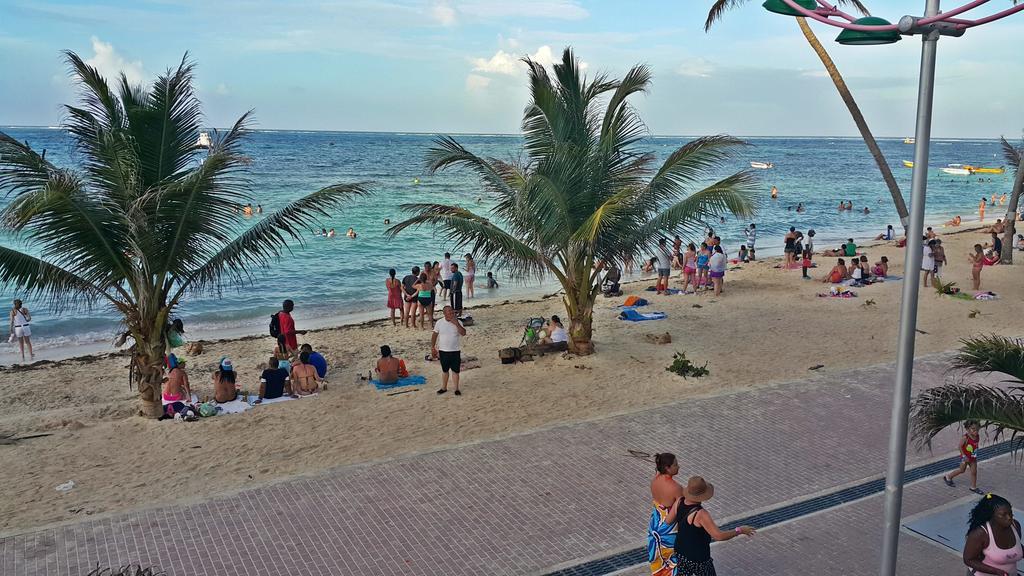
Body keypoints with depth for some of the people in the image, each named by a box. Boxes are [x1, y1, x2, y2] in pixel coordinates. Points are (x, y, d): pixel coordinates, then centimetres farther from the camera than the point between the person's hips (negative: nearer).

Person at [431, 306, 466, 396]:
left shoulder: (458, 322, -5)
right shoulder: (439, 323, -3)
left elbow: (463, 333, -19)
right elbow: (434, 335, 5)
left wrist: (456, 324, -24)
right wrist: (432, 347, 3)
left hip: (455, 351, -1)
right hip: (443, 351, 1)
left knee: (455, 370, 5)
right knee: (444, 370, 14)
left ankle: (456, 389, 16)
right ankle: (444, 387, 28)